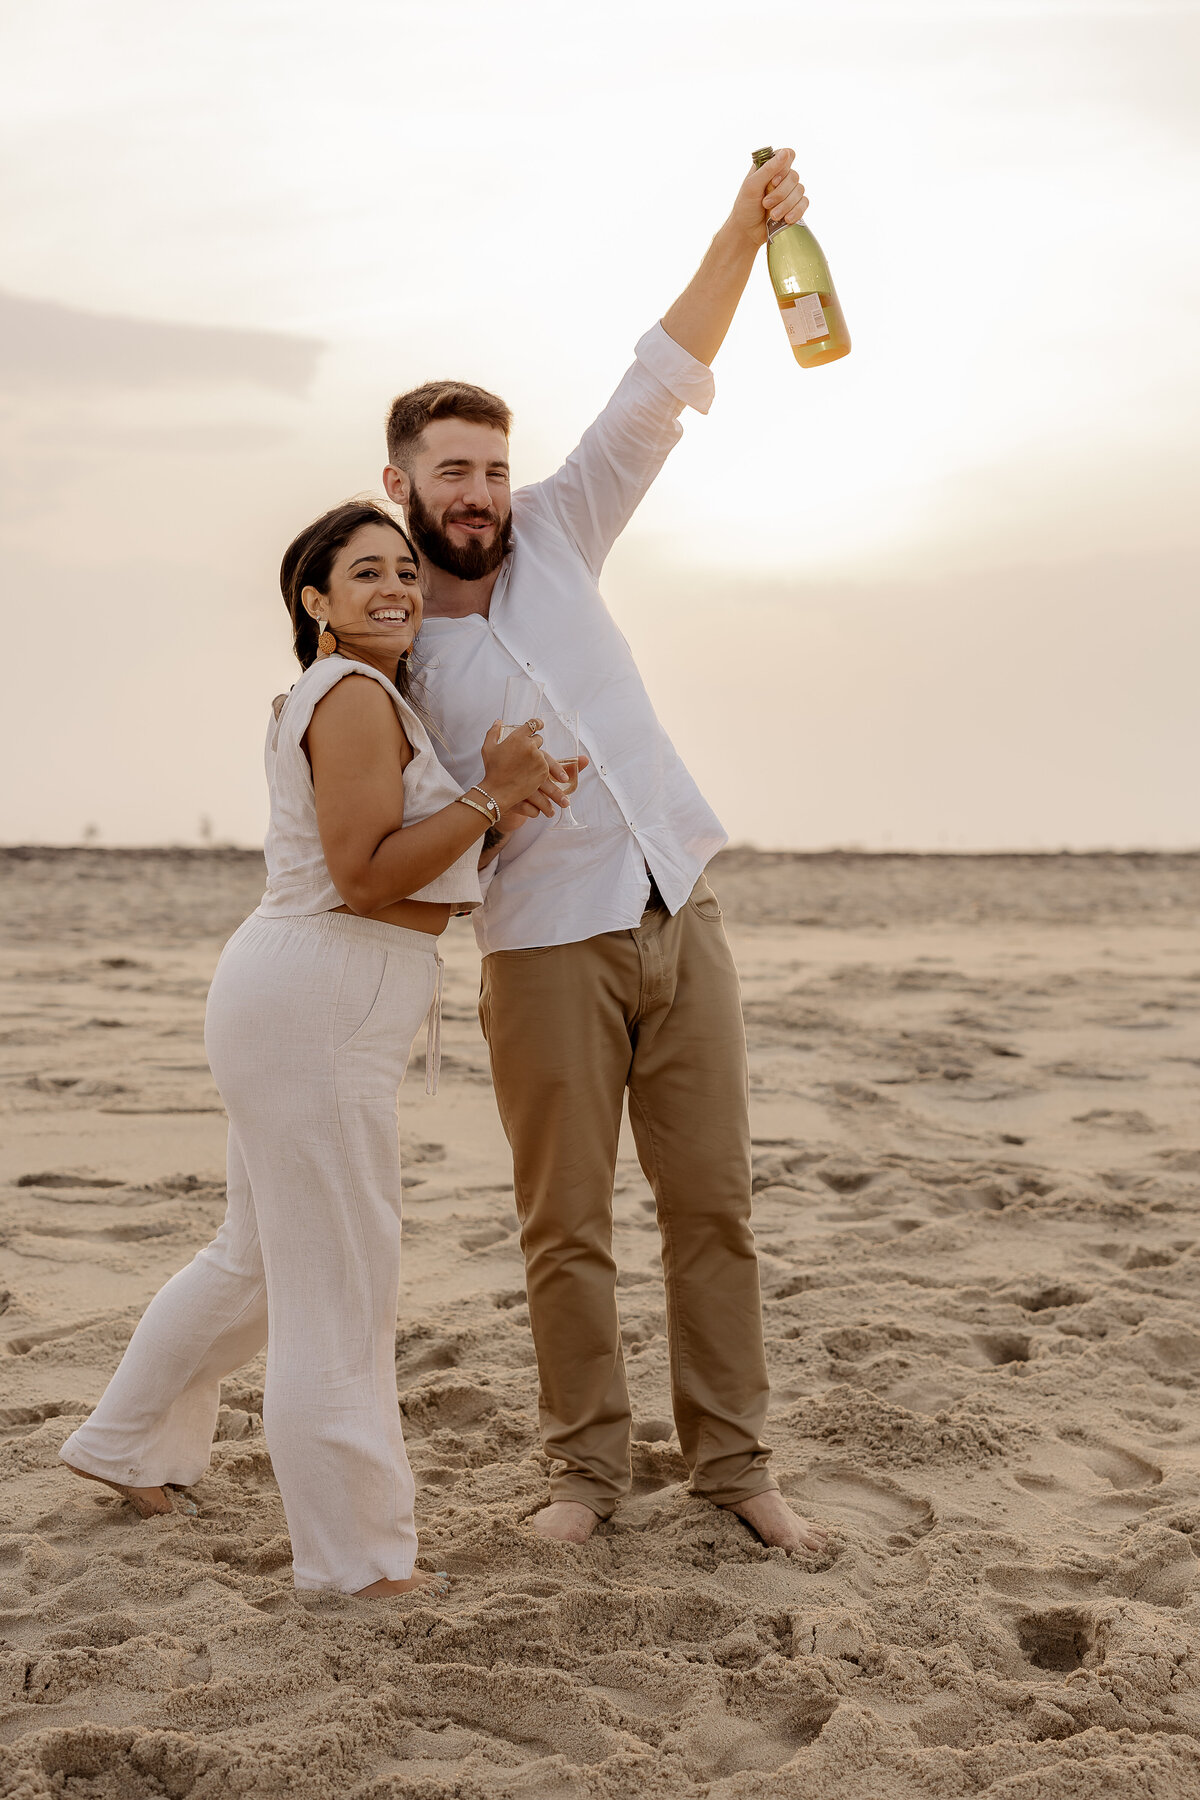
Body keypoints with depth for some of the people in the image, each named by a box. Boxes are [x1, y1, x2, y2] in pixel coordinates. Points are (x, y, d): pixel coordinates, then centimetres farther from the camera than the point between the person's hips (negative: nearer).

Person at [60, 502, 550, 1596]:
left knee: (260, 1258, 24)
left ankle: (125, 1446, 40)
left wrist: (491, 813, 10)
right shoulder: (354, 697, -12)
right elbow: (363, 877, -20)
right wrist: (490, 797, -15)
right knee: (340, 1287, -3)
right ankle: (355, 1556, 7)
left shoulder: (372, 700, 20)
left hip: (306, 1004, 11)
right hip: (313, 1006, -11)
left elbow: (411, 870, 25)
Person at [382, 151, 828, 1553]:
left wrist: (741, 233, -8)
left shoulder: (552, 537, 7)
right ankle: (586, 1466, 17)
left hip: (679, 921, 3)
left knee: (712, 1205, 5)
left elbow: (657, 389, 1)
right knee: (565, 1226, 2)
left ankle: (731, 1463, 14)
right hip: (547, 951, -3)